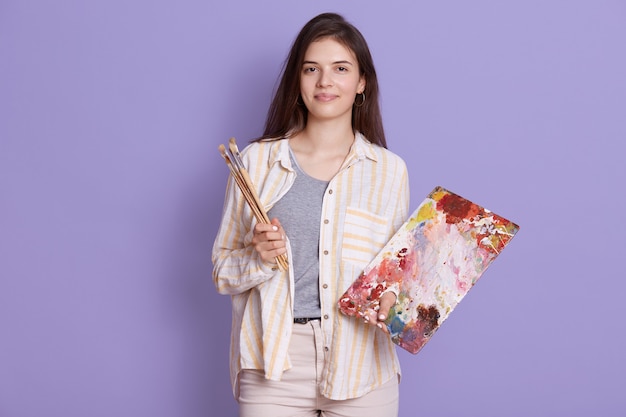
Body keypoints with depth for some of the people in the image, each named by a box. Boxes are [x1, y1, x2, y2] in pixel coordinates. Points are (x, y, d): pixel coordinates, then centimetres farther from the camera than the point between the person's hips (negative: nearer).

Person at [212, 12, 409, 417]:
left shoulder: (390, 170, 2)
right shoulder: (256, 161, 1)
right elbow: (223, 272, 6)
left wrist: (393, 301, -11)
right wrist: (258, 258, -14)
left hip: (361, 365, 1)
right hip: (273, 367, 0)